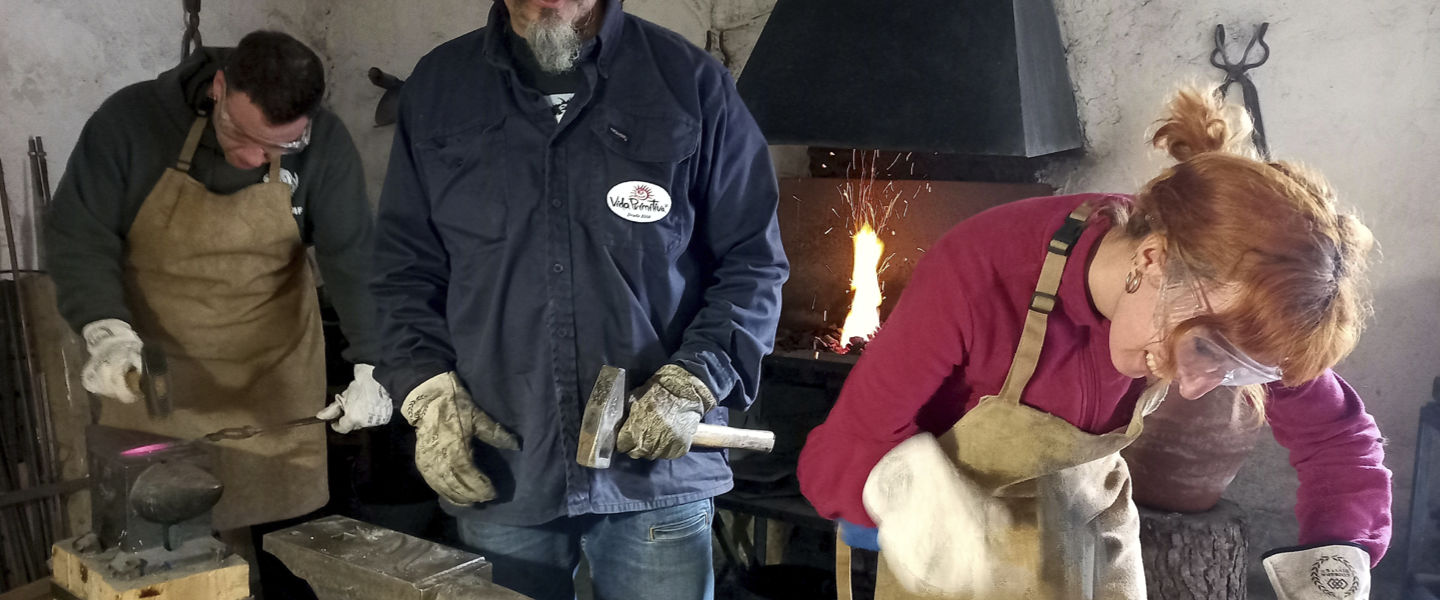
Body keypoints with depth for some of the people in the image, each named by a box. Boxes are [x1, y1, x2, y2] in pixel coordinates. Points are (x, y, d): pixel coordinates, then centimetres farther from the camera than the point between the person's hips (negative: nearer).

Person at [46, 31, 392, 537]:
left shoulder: (324, 145, -14)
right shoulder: (132, 119, -16)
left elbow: (354, 257, -15)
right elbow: (78, 233, -11)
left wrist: (371, 365, -24)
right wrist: (106, 332, -26)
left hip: (275, 372, 1)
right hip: (152, 369, 0)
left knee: (276, 541, 6)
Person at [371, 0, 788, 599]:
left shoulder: (692, 84, -1)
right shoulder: (437, 86, 7)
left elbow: (753, 261, 2)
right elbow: (404, 267, 10)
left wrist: (694, 384, -11)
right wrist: (428, 391, -4)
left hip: (656, 466, -2)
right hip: (497, 475, 2)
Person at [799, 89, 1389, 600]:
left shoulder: (1219, 301, -22)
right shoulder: (982, 275, -35)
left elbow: (1337, 437, -7)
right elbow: (834, 458, -29)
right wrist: (906, 485, -48)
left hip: (1088, 523, 4)